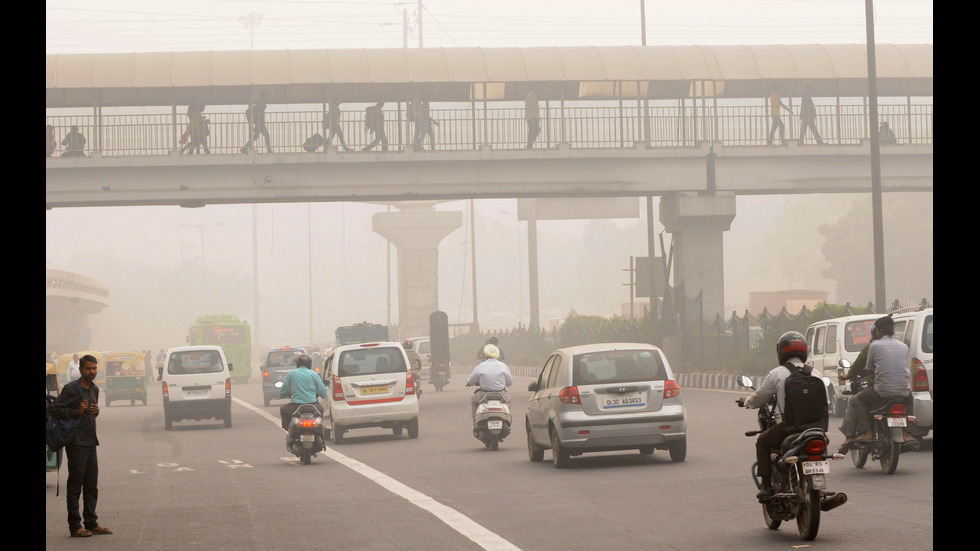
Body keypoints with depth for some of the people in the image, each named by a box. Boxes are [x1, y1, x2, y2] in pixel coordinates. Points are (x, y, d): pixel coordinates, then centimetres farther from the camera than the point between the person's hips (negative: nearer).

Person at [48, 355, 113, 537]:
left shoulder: (94, 389, 14)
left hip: (90, 442, 8)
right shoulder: (71, 389, -11)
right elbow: (55, 409, -14)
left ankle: (91, 523, 18)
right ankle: (75, 526, 0)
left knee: (91, 485, 11)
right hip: (76, 443, -8)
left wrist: (96, 411, 4)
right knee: (75, 486, -4)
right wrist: (77, 412, -18)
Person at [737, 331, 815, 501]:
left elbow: (759, 398, 7)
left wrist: (746, 401, 30)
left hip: (786, 427, -4)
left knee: (762, 442, 20)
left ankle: (767, 486, 8)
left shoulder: (777, 373, -2)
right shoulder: (814, 374, 8)